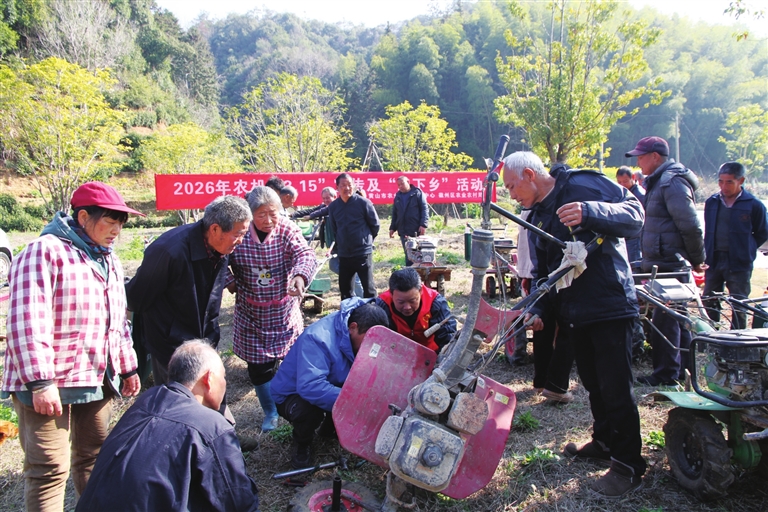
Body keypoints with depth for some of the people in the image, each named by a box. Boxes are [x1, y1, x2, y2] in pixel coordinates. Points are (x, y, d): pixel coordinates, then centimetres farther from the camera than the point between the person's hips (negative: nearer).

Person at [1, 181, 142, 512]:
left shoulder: (108, 260, 14)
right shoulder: (45, 252, -13)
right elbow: (27, 322, -20)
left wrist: (127, 367, 21)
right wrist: (40, 382, -24)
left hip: (99, 381, 8)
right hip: (49, 386, -8)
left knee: (93, 459, 18)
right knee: (50, 468, -4)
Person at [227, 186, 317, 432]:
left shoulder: (288, 230, -12)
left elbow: (305, 255, -27)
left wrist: (300, 276, -46)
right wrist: (230, 281, -12)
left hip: (284, 310, 0)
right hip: (251, 313, 0)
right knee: (258, 366, 7)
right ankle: (270, 412, 29)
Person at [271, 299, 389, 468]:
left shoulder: (358, 336, -11)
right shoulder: (317, 339, -35)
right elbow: (310, 387, -46)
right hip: (292, 394, -6)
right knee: (307, 409, -39)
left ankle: (330, 428, 11)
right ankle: (302, 443, -1)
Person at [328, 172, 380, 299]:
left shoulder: (363, 203, -10)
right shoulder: (333, 206, 1)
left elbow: (375, 225, 1)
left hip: (363, 253, -4)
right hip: (343, 255, 4)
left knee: (368, 288, 1)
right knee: (344, 288, 13)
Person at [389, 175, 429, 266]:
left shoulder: (417, 193, -2)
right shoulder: (398, 196, 15)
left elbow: (425, 209, -7)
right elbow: (394, 214, 19)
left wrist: (423, 225, -17)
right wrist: (392, 228, 13)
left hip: (416, 230, -5)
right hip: (403, 231, 5)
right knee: (408, 254, 7)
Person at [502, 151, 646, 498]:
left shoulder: (585, 184, -10)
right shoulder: (537, 218, 14)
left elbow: (634, 213, -18)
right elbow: (542, 271, 16)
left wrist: (589, 212, -33)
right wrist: (536, 308, 2)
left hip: (610, 304, -8)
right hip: (573, 312, 8)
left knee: (616, 388, -4)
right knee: (593, 384, 18)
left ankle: (629, 464, 9)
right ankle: (605, 441, 36)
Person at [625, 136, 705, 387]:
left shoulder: (671, 182, -16)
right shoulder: (659, 182, 17)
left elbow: (690, 226, -20)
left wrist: (696, 259, -11)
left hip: (669, 264, -10)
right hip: (665, 264, 10)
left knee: (665, 320, -4)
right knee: (676, 318, 16)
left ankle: (666, 374, 4)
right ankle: (683, 369, 27)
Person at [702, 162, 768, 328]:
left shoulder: (754, 205, -6)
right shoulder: (711, 202, 6)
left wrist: (744, 250, 1)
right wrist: (707, 254, 10)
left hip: (739, 264, -4)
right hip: (714, 260, 4)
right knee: (709, 303, 10)